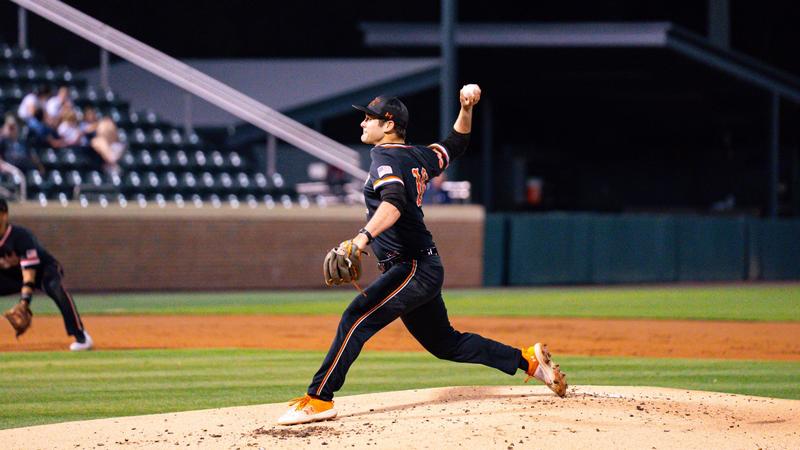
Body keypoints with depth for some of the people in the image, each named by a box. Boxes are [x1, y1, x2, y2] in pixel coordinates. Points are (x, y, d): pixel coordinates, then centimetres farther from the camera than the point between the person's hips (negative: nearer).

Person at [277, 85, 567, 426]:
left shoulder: (385, 158, -12)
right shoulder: (417, 157, 16)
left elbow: (394, 203, -31)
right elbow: (456, 144, 32)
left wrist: (362, 238, -45)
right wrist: (466, 109, 17)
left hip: (413, 269, -10)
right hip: (424, 269, 10)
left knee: (356, 319, -22)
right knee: (445, 343, 20)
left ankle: (318, 400, -30)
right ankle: (529, 360, 25)